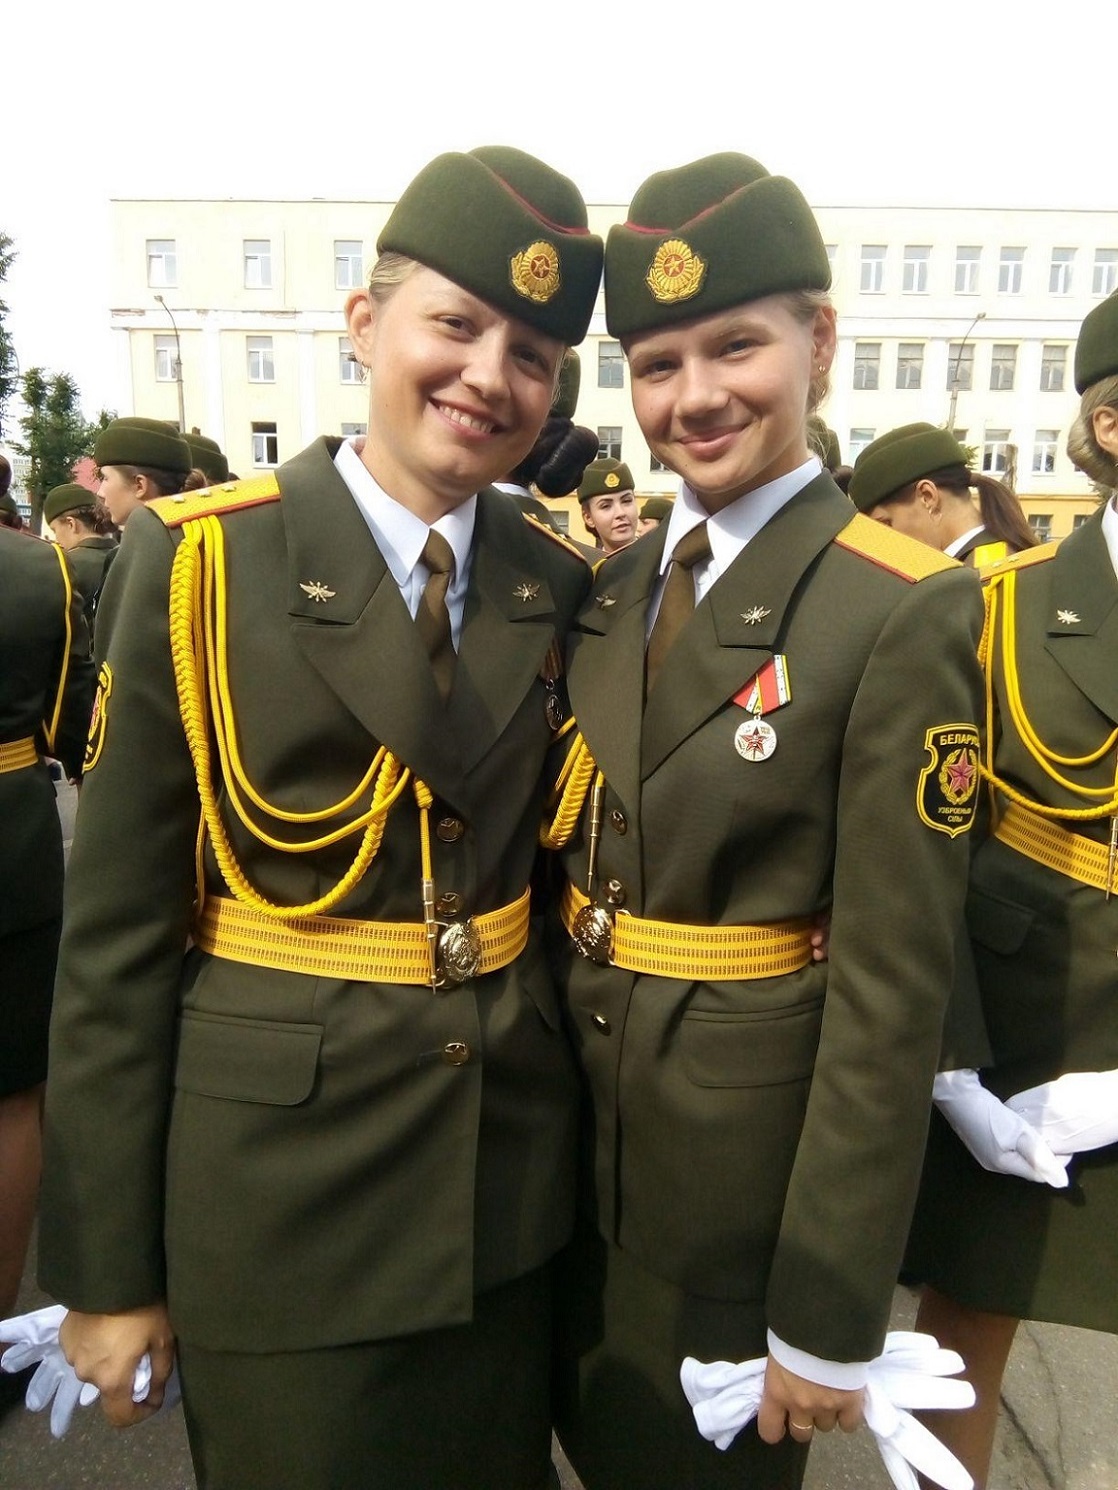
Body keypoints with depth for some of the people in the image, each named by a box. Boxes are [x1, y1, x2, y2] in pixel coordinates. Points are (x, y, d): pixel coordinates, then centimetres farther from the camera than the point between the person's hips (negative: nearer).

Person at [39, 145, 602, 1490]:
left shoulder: (560, 588, -1)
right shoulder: (196, 563, -12)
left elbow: (543, 855, 6)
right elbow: (115, 932, -10)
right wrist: (105, 1268, -5)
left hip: (510, 1168, 4)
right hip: (274, 1188, -3)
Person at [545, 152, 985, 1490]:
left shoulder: (904, 612, -17)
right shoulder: (605, 591, 2)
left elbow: (893, 986, -18)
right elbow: (567, 865, 7)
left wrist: (831, 1319, -12)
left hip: (751, 1161, -5)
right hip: (569, 1129, 6)